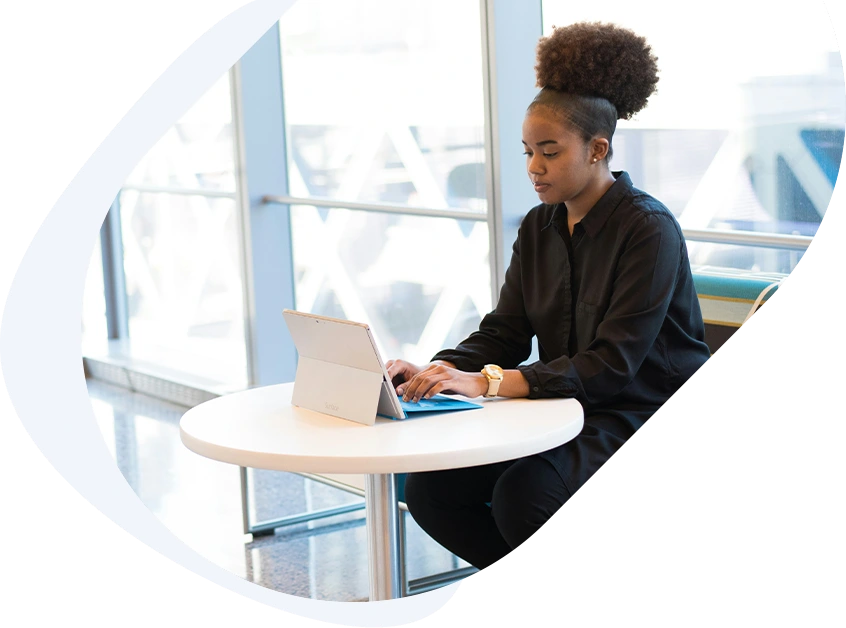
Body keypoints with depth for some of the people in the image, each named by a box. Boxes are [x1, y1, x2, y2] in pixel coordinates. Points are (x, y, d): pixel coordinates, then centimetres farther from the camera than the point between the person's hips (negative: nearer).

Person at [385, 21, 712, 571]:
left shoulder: (649, 229, -14)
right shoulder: (539, 227, 9)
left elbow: (612, 365, -21)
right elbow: (504, 333, 8)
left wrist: (489, 382, -29)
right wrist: (435, 372, -13)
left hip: (646, 422, -7)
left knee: (523, 496, -32)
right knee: (429, 486, -13)